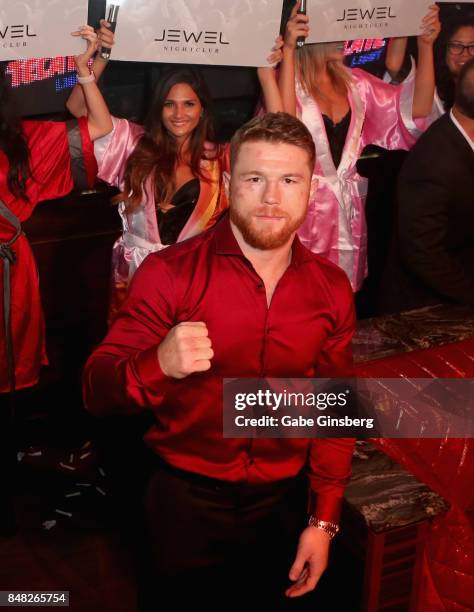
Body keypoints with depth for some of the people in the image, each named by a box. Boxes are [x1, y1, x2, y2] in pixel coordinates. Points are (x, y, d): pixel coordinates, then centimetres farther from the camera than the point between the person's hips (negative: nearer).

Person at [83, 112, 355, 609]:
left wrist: (325, 521, 1)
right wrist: (159, 364, -38)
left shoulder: (332, 288, -4)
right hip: (186, 501, -3)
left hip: (283, 500, 3)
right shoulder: (169, 273, -15)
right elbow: (97, 391, -17)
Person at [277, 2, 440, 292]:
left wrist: (425, 45, -2)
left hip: (349, 216, 5)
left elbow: (416, 107, 6)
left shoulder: (354, 82, 10)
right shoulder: (288, 81, -5)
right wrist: (289, 49, -27)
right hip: (302, 214, -5)